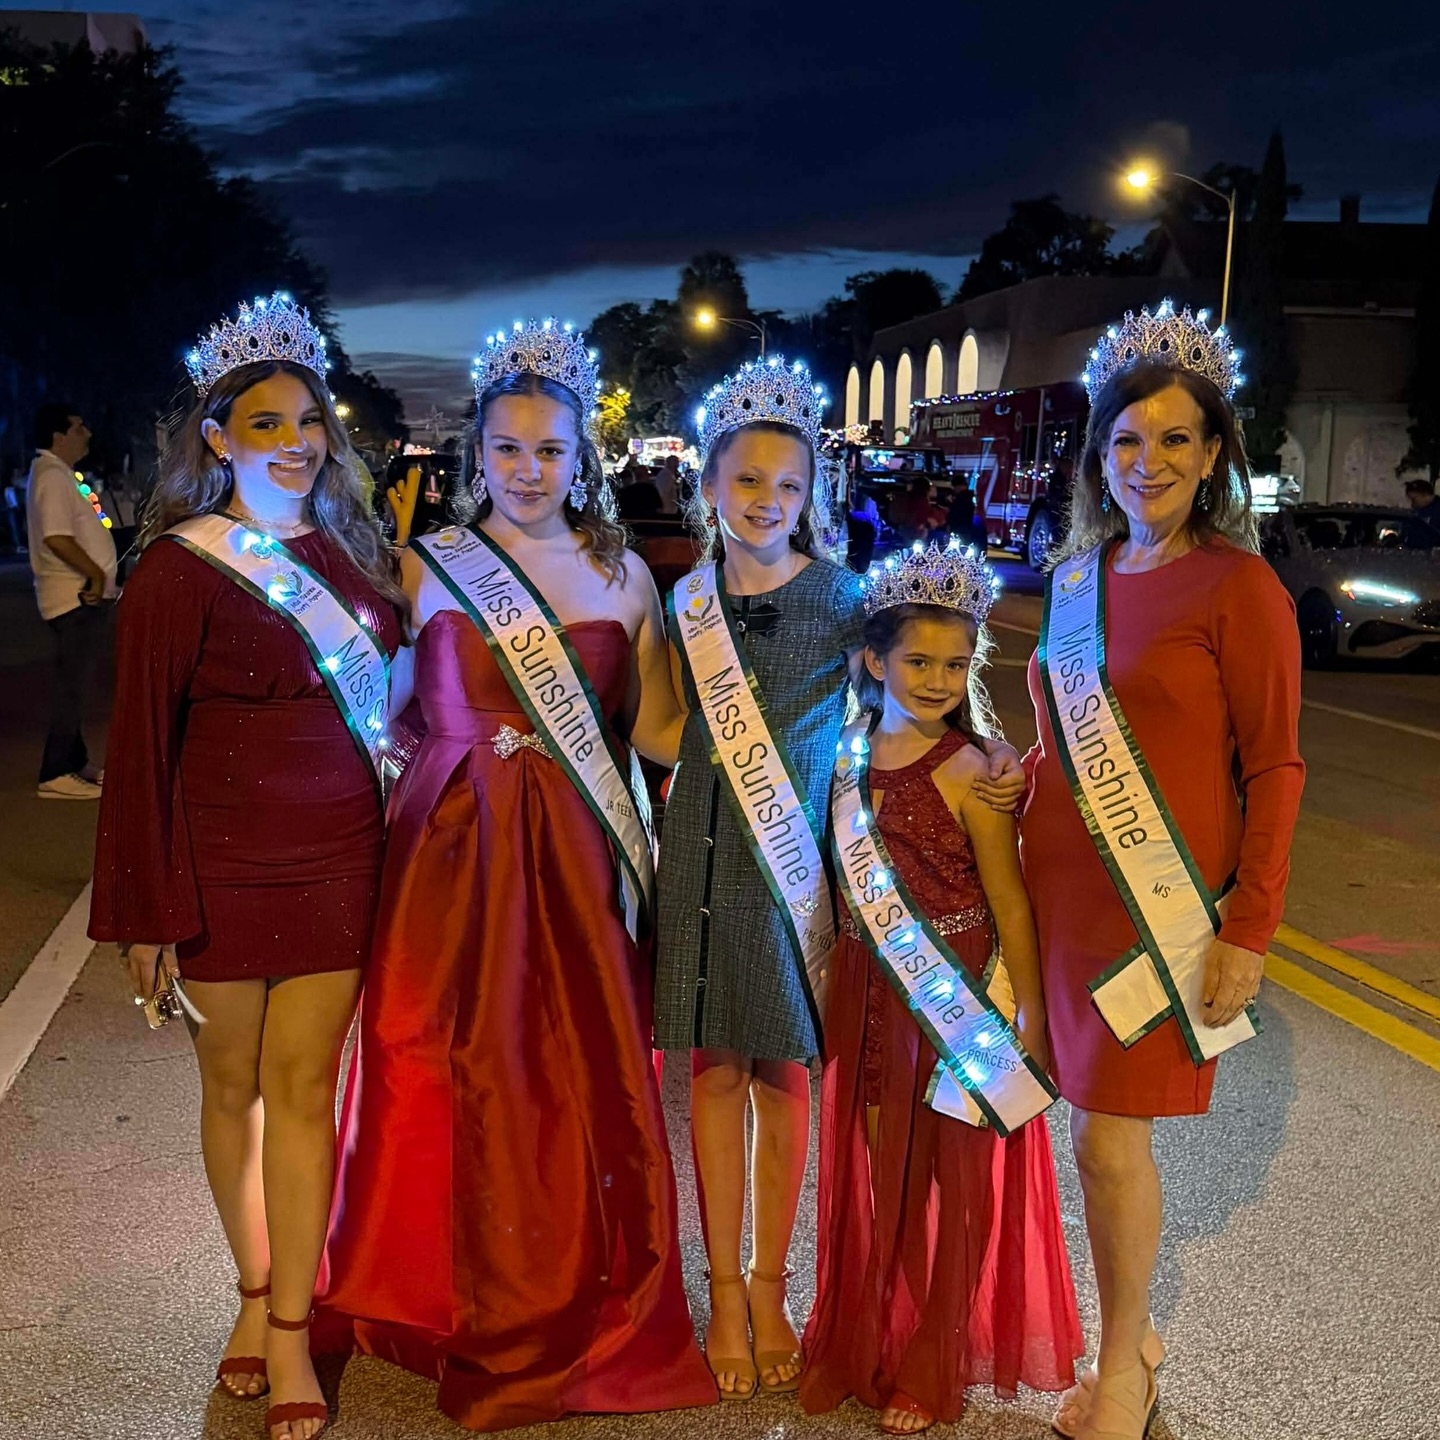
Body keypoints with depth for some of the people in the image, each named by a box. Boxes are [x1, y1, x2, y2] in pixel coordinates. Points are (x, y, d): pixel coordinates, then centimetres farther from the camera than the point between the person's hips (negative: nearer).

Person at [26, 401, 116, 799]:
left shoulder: (59, 474, 17)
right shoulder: (51, 476, -15)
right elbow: (57, 538, -26)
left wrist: (96, 577, 15)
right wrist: (95, 574, -19)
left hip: (84, 596, 11)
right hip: (78, 597, -11)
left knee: (75, 685, 17)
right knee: (74, 687, -8)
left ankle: (75, 763, 26)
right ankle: (55, 775, -5)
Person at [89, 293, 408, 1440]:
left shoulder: (349, 551, 4)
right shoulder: (179, 570, -10)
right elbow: (141, 745, -10)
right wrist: (148, 912, -11)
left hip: (337, 861, 3)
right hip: (222, 868, -2)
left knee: (304, 1088, 5)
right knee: (234, 1086, 12)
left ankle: (289, 1329, 18)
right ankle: (256, 1293, 32)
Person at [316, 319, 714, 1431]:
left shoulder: (622, 574, 7)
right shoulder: (428, 566, 3)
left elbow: (656, 728, 8)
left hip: (578, 861, 1)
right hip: (453, 855, -1)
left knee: (584, 1081, 4)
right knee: (454, 1079, 5)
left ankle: (583, 1313, 24)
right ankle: (463, 1310, 28)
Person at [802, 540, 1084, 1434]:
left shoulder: (969, 771, -14)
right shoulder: (850, 755, 1)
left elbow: (1010, 903, -12)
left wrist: (1030, 1016, -12)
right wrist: (834, 984, 11)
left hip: (955, 998, -5)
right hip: (867, 993, 5)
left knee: (943, 1183, 10)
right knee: (867, 1174, 16)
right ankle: (858, 1347, 36)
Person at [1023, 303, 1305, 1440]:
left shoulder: (1239, 587, -10)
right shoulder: (1078, 576, 9)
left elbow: (1273, 768, -10)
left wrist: (1248, 930, -13)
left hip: (1163, 897, -5)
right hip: (1063, 881, 6)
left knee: (1110, 1136, -1)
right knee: (1103, 1123, 12)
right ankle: (1132, 1336, 33)